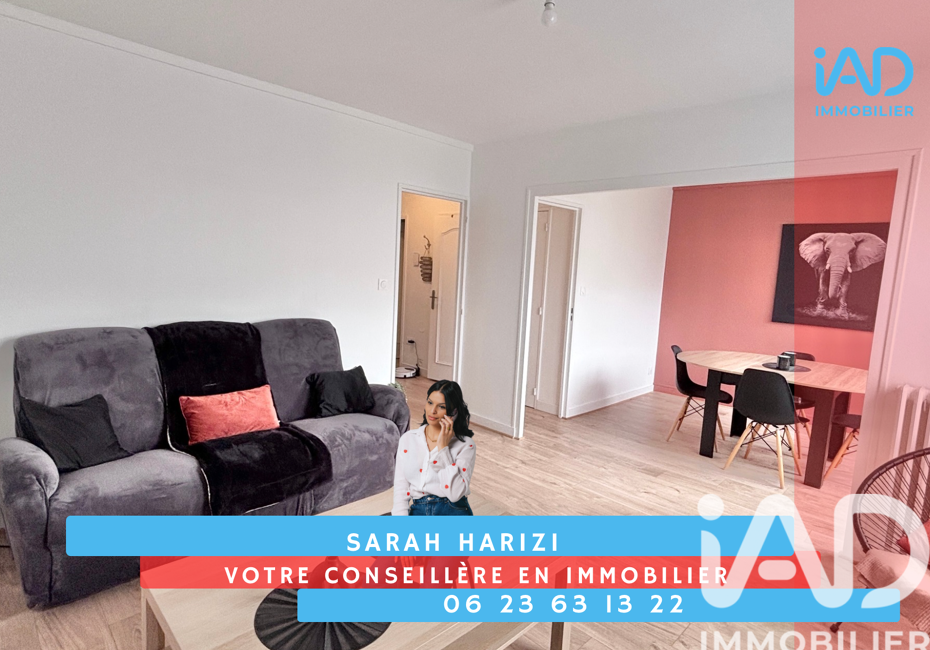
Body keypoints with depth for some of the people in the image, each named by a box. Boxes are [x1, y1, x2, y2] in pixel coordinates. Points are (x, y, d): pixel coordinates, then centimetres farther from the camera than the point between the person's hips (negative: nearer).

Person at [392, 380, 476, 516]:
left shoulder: (465, 444, -1)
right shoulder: (408, 439, 9)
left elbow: (455, 493, -11)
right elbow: (400, 488, 6)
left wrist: (443, 448, -12)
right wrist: (401, 514, -9)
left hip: (452, 511, -2)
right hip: (417, 511, 2)